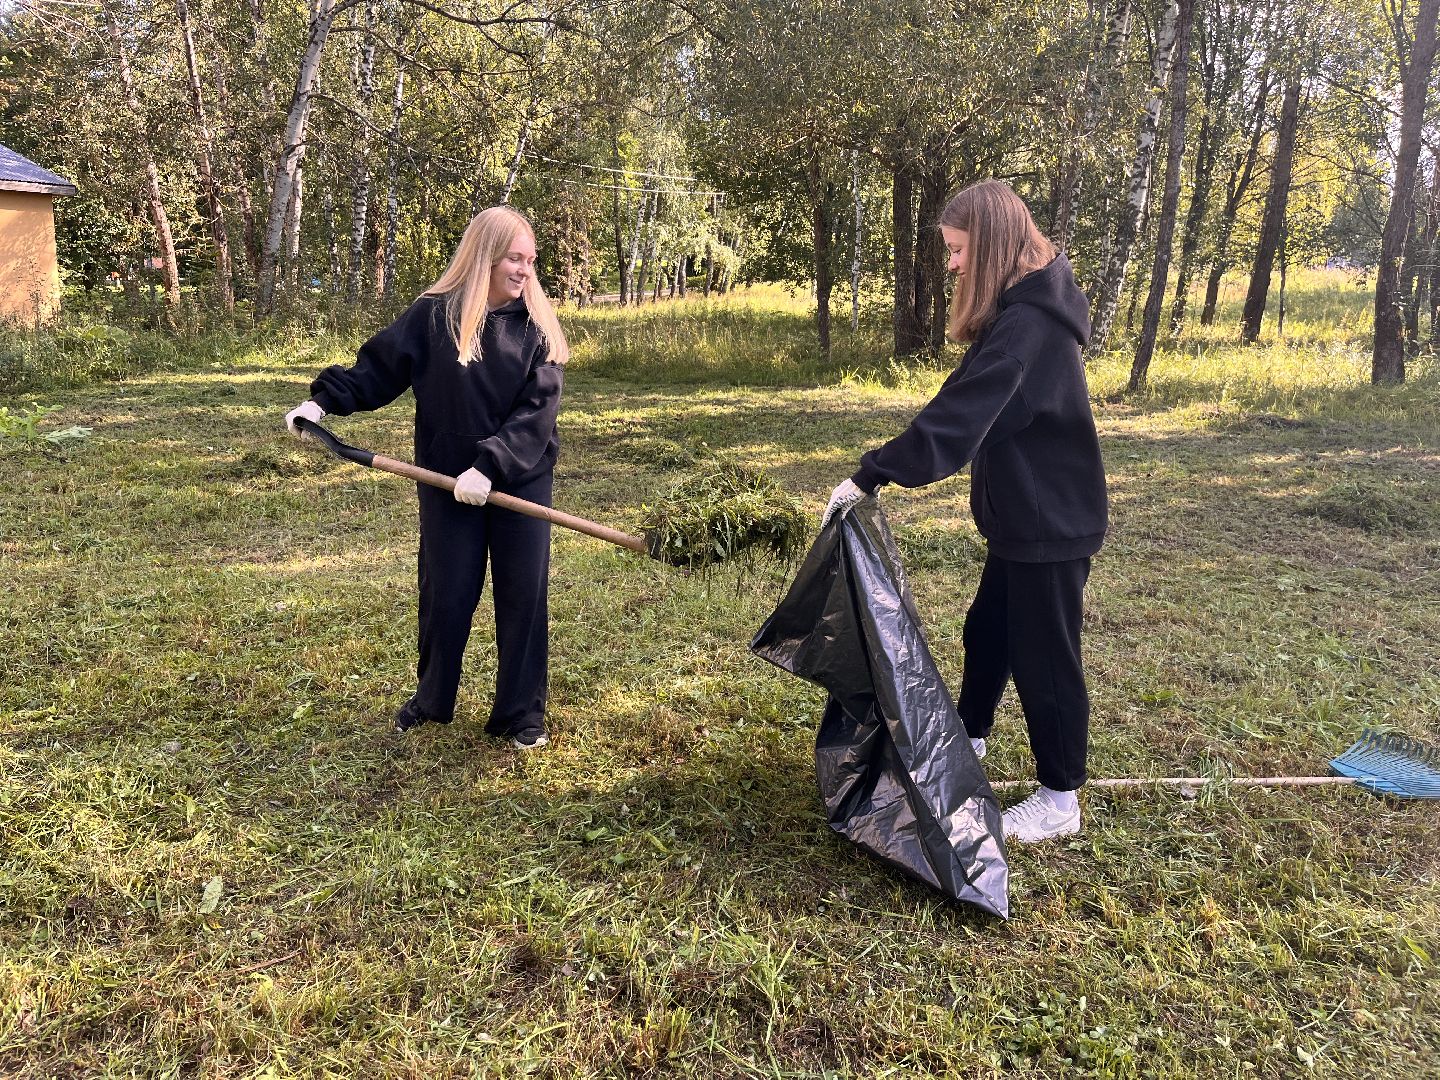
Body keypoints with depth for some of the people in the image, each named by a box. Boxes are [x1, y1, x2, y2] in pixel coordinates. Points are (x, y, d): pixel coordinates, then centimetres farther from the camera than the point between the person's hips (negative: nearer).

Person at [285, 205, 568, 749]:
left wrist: (490, 467, -22)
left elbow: (537, 412, -12)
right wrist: (324, 399, -13)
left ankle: (521, 714, 17)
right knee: (446, 594, 8)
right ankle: (431, 700, 30)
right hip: (447, 482, 0)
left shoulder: (537, 326, -4)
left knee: (524, 596, 3)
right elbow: (377, 366, 1)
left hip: (522, 481, 0)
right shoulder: (434, 315, -4)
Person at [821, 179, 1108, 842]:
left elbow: (956, 416, -31)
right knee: (987, 630, 23)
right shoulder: (1028, 308, 8)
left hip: (1052, 523, -10)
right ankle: (968, 737, 44)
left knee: (1043, 656, 3)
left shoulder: (1027, 324, -25)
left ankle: (1060, 800, 20)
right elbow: (973, 412, 12)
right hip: (1025, 514, 10)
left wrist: (870, 476, -30)